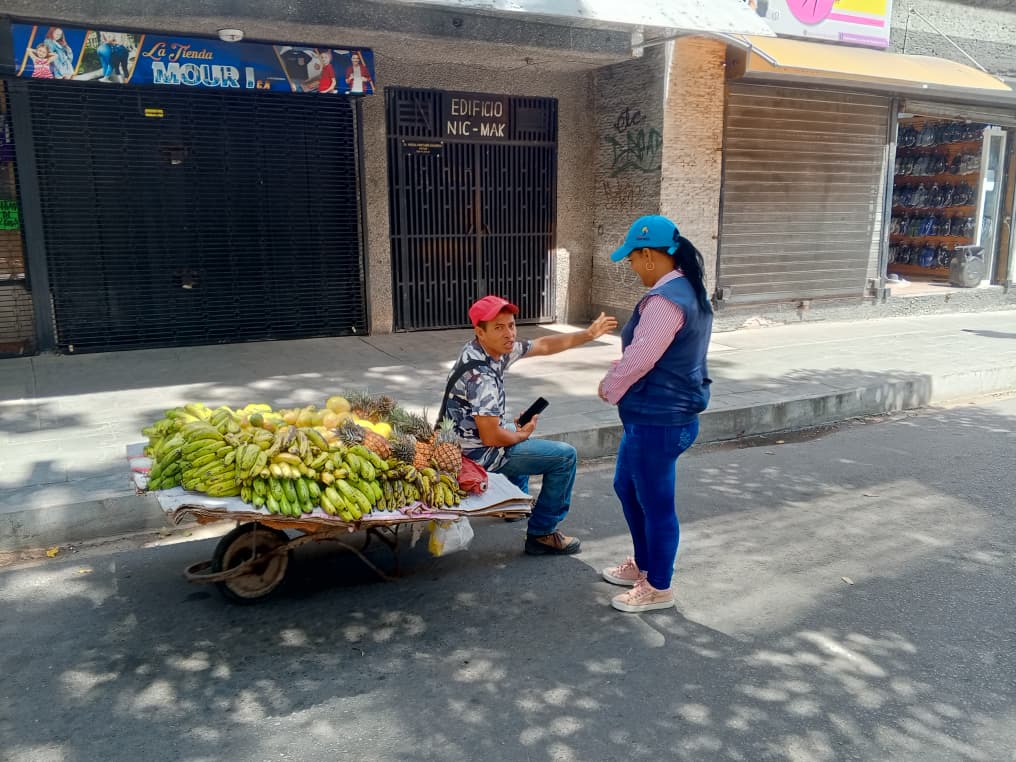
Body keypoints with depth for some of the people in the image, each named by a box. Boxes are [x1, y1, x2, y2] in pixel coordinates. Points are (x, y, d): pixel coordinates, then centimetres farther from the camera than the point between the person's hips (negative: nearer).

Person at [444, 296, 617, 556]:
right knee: (565, 456, -5)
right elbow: (491, 438, -30)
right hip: (479, 454, -10)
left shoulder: (498, 347, -3)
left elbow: (544, 345, 9)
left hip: (468, 439, 10)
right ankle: (542, 534, 3)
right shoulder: (480, 374, -31)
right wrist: (522, 434, -11)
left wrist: (588, 334, 6)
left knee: (520, 432, 37)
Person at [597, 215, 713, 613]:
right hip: (660, 414, 11)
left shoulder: (665, 299, -24)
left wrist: (609, 387, -4)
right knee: (626, 486, 24)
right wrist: (621, 367, 6)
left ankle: (658, 588, 23)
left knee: (656, 503, 5)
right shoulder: (688, 289, 10)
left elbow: (639, 358, -22)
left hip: (658, 420, -11)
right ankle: (643, 564, 40)